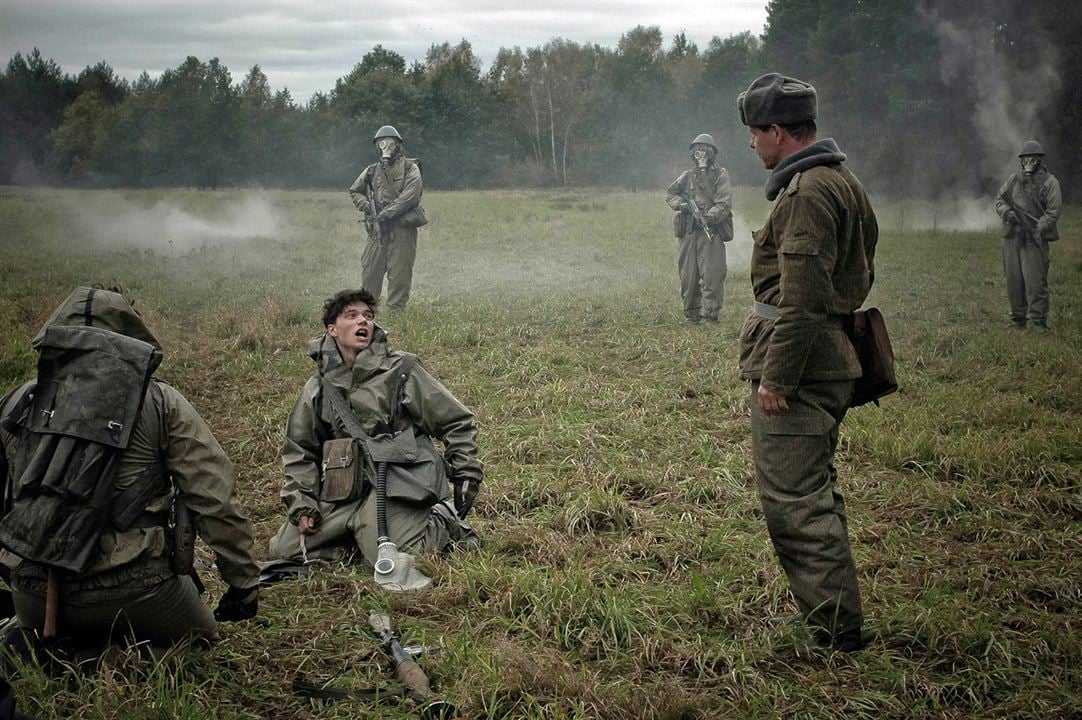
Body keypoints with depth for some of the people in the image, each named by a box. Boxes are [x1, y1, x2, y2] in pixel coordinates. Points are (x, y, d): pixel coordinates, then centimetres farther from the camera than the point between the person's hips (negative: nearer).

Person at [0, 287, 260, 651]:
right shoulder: (161, 404, -2)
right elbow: (215, 502, -5)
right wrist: (244, 583, 3)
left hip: (32, 596, 4)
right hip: (128, 589, -3)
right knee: (200, 637, 22)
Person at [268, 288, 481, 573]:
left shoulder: (400, 370, 0)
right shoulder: (318, 388, 10)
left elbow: (457, 423, 3)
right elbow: (299, 451, 17)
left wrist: (466, 476, -2)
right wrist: (301, 505, 6)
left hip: (395, 483, -4)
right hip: (343, 491, 5)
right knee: (283, 551, -1)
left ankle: (444, 525, 7)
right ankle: (361, 535, 15)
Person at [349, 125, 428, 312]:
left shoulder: (410, 168, 0)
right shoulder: (372, 171, 14)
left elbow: (409, 196, -12)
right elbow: (354, 191, 24)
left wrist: (387, 213, -16)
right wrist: (366, 206, 3)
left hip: (402, 228, -4)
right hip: (377, 228, 4)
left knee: (399, 273, -3)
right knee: (370, 270, 2)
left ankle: (395, 311, 2)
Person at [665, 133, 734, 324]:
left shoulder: (720, 175, 3)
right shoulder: (688, 176, 14)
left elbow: (724, 204, -6)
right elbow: (671, 194, 21)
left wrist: (710, 216, -20)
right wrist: (681, 204, 0)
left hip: (711, 231, -4)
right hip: (688, 232, 4)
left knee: (712, 275, -11)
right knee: (688, 276, 6)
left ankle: (710, 314, -7)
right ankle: (691, 314, 16)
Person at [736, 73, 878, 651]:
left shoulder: (807, 191, -16)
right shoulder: (843, 182, 17)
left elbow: (803, 297, -23)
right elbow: (858, 277, 23)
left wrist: (776, 377, -21)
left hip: (799, 361, -11)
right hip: (832, 358, 11)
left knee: (793, 498, -7)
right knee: (813, 491, 18)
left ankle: (835, 628, -2)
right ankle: (833, 615, 27)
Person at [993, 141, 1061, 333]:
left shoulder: (1049, 182, -2)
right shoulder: (1014, 179, 11)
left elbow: (1053, 212, -7)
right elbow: (999, 199, 14)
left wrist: (1037, 228, -19)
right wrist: (1007, 212, -7)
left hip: (1034, 239, -4)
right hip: (1012, 237, 4)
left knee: (1036, 281, -8)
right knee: (1013, 280, 8)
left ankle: (1039, 321, 0)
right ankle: (1018, 318, 20)